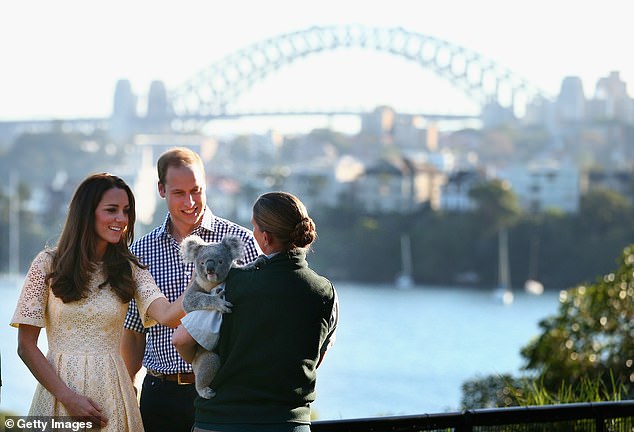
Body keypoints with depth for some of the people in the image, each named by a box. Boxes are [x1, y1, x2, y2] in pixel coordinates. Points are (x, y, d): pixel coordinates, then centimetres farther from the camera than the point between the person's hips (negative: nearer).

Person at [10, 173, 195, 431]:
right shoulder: (49, 264, -2)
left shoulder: (129, 270, 5)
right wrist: (67, 397, -12)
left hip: (111, 391, 2)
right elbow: (26, 346, -3)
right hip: (59, 384, -2)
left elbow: (167, 316, -13)